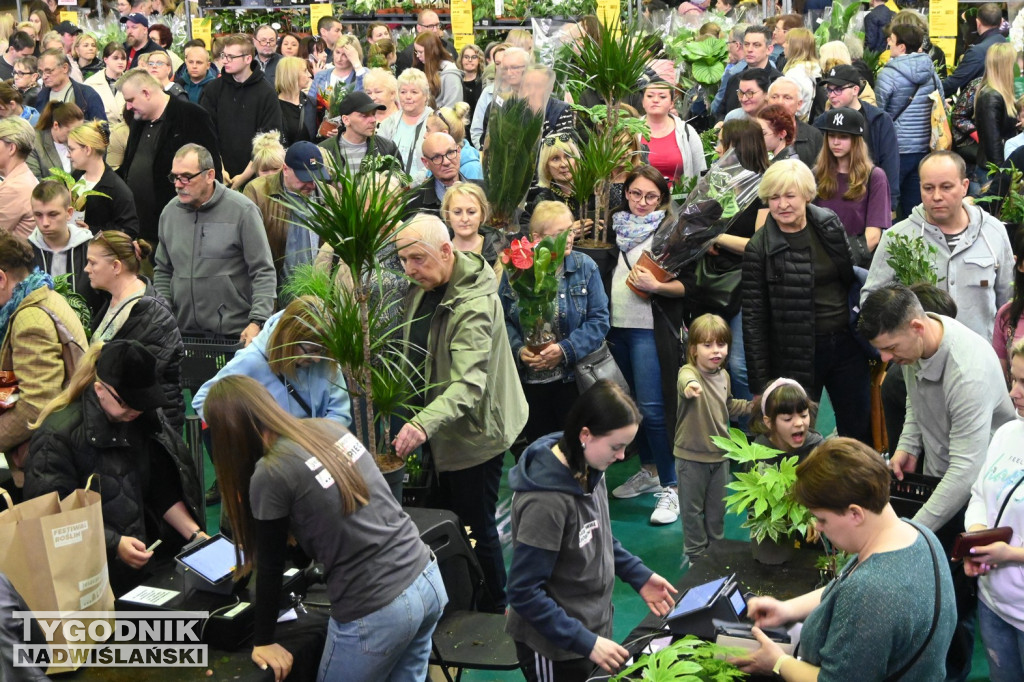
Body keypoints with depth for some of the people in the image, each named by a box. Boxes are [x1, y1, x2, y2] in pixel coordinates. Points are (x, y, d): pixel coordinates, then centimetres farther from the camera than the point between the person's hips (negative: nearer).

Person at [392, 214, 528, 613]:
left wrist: (424, 423, -53)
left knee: (476, 528, 1)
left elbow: (469, 384, -39)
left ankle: (494, 613, 20)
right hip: (442, 431, 9)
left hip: (475, 432, -9)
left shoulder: (475, 304, -28)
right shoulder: (423, 290, 2)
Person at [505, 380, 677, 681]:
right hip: (555, 648, -7)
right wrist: (585, 642, -26)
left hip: (594, 625, 8)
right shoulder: (547, 501, -30)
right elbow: (524, 592, -25)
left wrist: (639, 575, 3)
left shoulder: (589, 469, -5)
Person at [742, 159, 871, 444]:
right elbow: (753, 319, -9)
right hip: (797, 355, -4)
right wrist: (760, 383, -11)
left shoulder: (830, 225, 1)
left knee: (859, 430, 14)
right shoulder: (760, 249, -11)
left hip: (846, 344, 4)